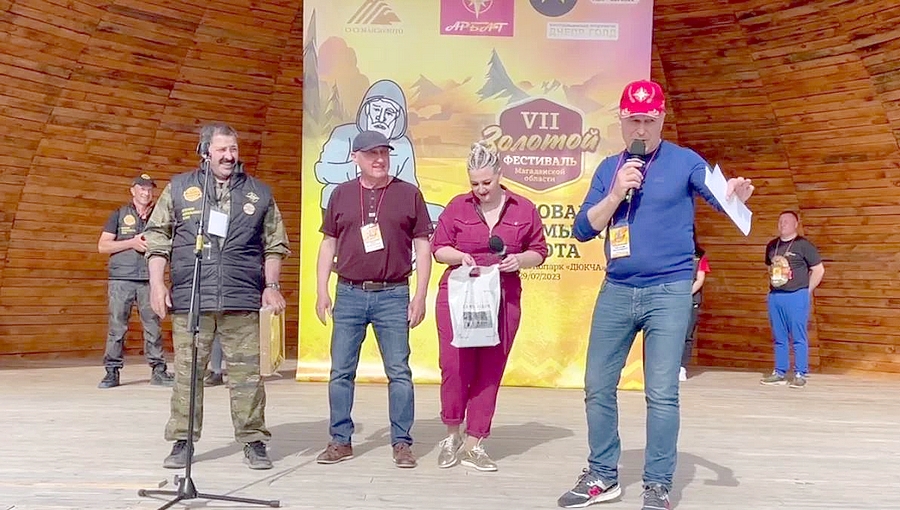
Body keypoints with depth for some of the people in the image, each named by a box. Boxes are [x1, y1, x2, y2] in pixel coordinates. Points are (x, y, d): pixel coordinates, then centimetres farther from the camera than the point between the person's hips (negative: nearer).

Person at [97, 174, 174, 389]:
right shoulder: (119, 214, 11)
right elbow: (102, 246, 5)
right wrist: (131, 243, -7)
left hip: (149, 279, 1)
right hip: (121, 278, -1)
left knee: (153, 325, -1)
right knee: (117, 326, -1)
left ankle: (158, 370, 4)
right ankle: (112, 371, 5)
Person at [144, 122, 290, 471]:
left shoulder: (259, 193, 13)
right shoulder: (179, 188, 12)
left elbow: (274, 245, 13)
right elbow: (157, 238, 10)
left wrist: (271, 286, 4)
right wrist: (157, 283, 2)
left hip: (242, 300, 0)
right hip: (189, 298, 0)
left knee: (247, 373, 1)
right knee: (187, 372, 5)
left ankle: (254, 442, 11)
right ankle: (182, 442, 17)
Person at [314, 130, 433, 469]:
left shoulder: (409, 194, 3)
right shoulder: (341, 194, 9)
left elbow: (423, 246, 3)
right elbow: (328, 244, 12)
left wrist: (420, 295, -3)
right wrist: (322, 291, 4)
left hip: (393, 295, -2)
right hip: (349, 294, 2)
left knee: (399, 371, 2)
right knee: (341, 371, 6)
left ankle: (402, 443, 12)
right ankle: (341, 441, 18)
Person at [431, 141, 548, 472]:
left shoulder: (524, 209, 6)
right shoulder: (458, 206, 5)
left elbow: (539, 251, 11)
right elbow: (438, 247, 7)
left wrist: (520, 260, -10)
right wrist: (460, 257, -13)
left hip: (503, 300, 1)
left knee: (490, 371, 4)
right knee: (454, 366, -5)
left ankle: (473, 445, 16)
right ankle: (451, 436, 18)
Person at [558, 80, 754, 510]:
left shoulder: (684, 161, 1)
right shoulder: (609, 168, 10)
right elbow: (583, 230, 5)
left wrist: (735, 194, -33)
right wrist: (617, 193, -8)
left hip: (669, 292, -4)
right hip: (616, 291, 4)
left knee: (662, 393, -5)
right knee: (598, 386, 8)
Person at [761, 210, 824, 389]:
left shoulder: (803, 245, -4)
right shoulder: (772, 246, 13)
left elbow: (819, 269, -3)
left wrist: (807, 290, -1)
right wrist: (772, 284, 13)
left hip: (796, 296, -6)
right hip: (774, 296, 6)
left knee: (799, 337, -2)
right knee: (779, 337, 9)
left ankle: (800, 374, 3)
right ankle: (779, 373, 15)